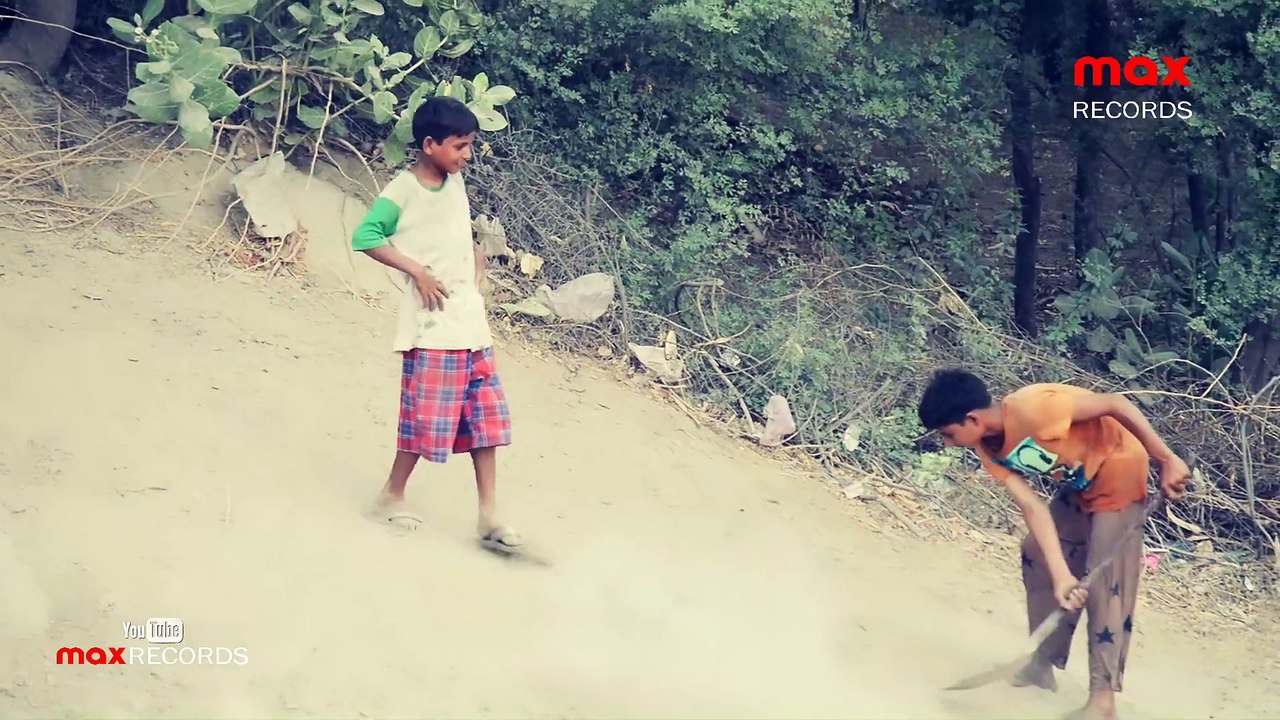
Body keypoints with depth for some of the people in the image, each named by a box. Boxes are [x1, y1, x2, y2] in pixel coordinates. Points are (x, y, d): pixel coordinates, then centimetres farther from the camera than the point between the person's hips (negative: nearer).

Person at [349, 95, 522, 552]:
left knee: (486, 416, 6)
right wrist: (416, 270, -20)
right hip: (433, 323, -7)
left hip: (471, 320, 7)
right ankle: (393, 494, 19)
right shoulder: (404, 191, -11)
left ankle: (489, 516, 11)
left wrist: (476, 257, 9)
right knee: (426, 416, -2)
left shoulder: (457, 182, 10)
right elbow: (364, 237, -18)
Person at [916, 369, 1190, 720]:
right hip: (1077, 483, 8)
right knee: (1038, 555, 9)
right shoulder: (989, 451, -10)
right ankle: (1043, 665, 21)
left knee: (1105, 581, -11)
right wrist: (1062, 574, -26)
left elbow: (1116, 404, -29)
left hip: (1118, 471, -8)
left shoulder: (1031, 407, -35)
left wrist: (1166, 461, -26)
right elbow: (1033, 508, -15)